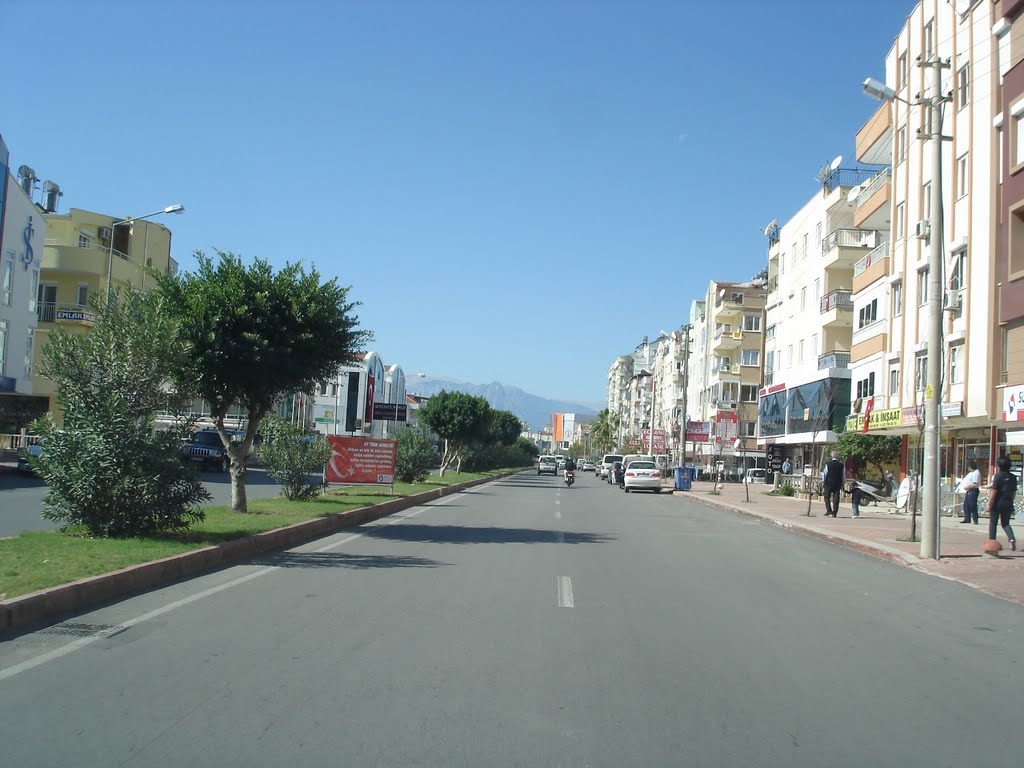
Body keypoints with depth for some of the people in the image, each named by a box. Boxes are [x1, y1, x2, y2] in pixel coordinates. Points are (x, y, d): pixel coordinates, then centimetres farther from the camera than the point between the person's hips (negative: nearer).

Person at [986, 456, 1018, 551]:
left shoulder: (998, 475, -12)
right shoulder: (1013, 477, 4)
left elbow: (994, 491, -15)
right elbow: (1014, 492, 9)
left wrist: (989, 504, -13)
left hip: (997, 503, -4)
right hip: (1008, 503, 5)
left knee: (993, 523, 8)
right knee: (1005, 523, 14)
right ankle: (1012, 539, -9)